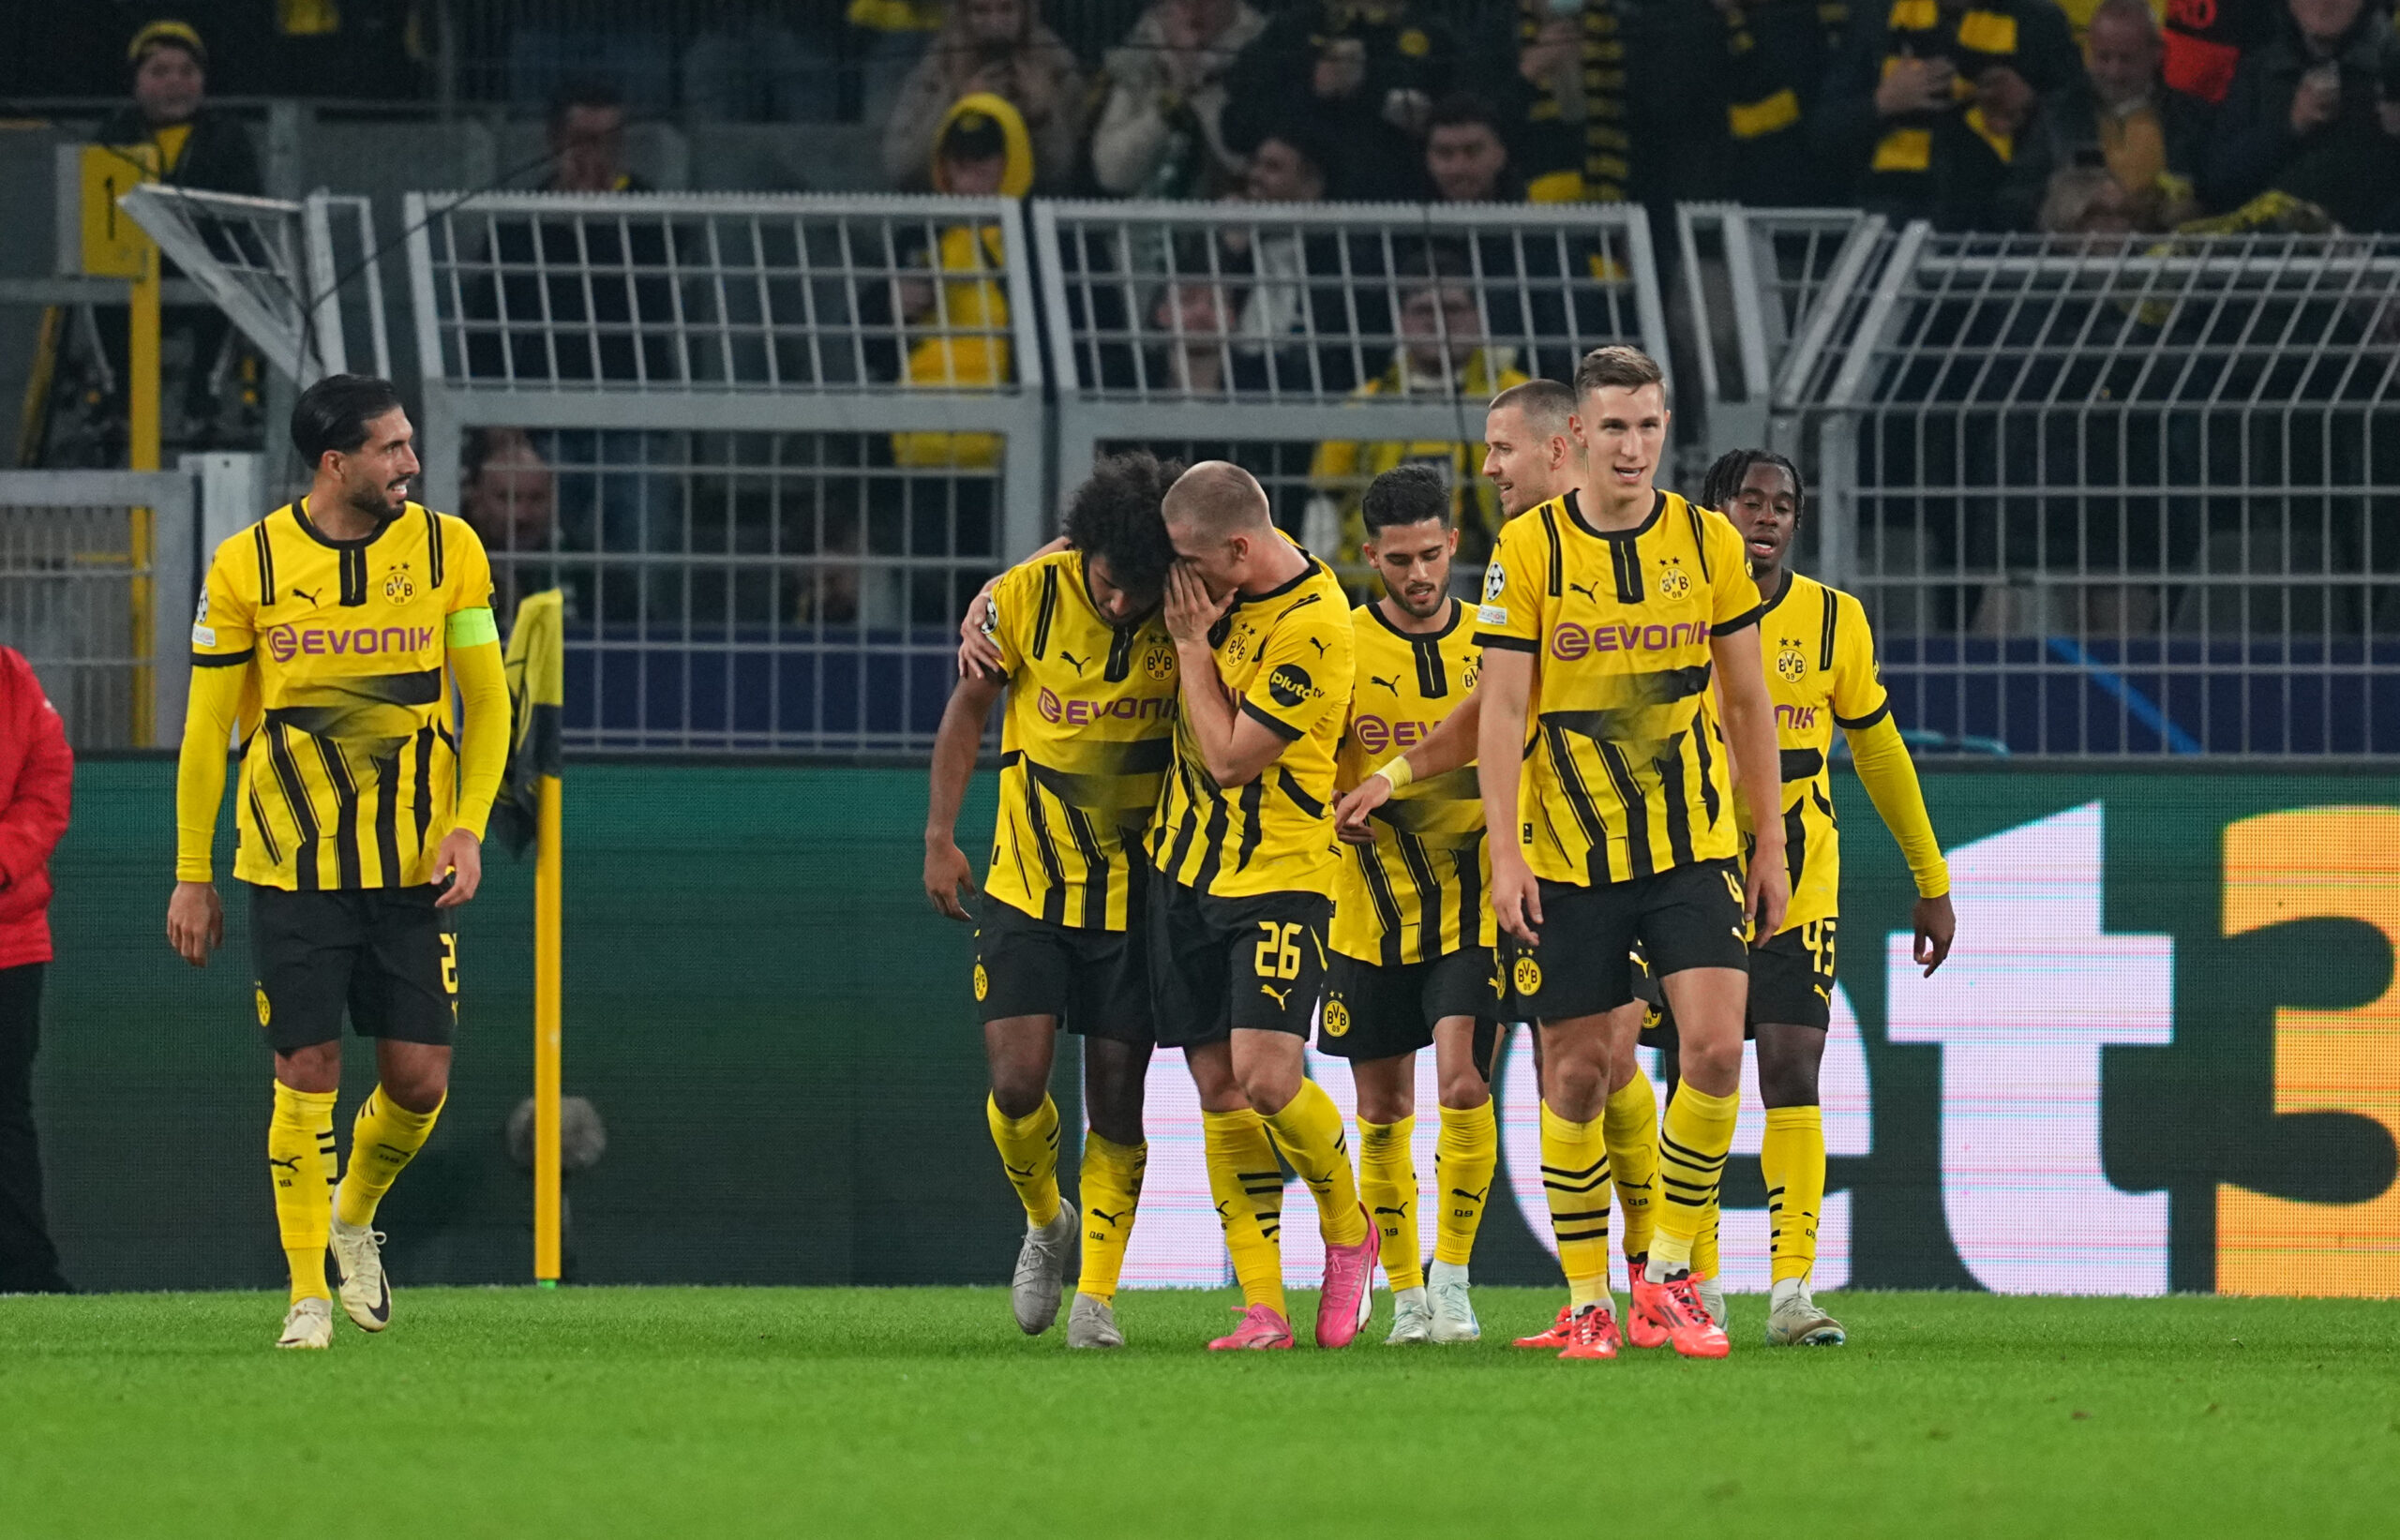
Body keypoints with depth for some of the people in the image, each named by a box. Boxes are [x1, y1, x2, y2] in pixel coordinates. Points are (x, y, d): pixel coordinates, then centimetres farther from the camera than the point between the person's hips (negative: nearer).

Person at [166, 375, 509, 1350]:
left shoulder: (446, 549, 0)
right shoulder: (248, 566, -5)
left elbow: (486, 701, 7)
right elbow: (206, 729, 3)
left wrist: (468, 824, -7)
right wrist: (192, 876, 3)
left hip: (415, 867, 2)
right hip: (293, 865, -2)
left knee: (418, 1079, 0)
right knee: (307, 1078, -5)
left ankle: (356, 1219, 29)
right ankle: (308, 1295, 7)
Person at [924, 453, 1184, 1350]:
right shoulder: (1027, 597, -12)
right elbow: (971, 704, 4)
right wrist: (940, 834, 3)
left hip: (1136, 882, 0)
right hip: (1029, 878, 0)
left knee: (1116, 1093, -1)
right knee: (1017, 1082, -10)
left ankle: (1096, 1292, 11)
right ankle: (1046, 1221, 21)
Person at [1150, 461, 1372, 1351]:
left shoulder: (1314, 627, -20)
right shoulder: (1229, 576, 2)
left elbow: (1232, 756, -19)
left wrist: (1191, 643, -12)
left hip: (1277, 875, -7)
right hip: (1187, 867, 7)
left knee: (1265, 1079, -17)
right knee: (1219, 1090, 3)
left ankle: (1348, 1230, 11)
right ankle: (1262, 1306, 4)